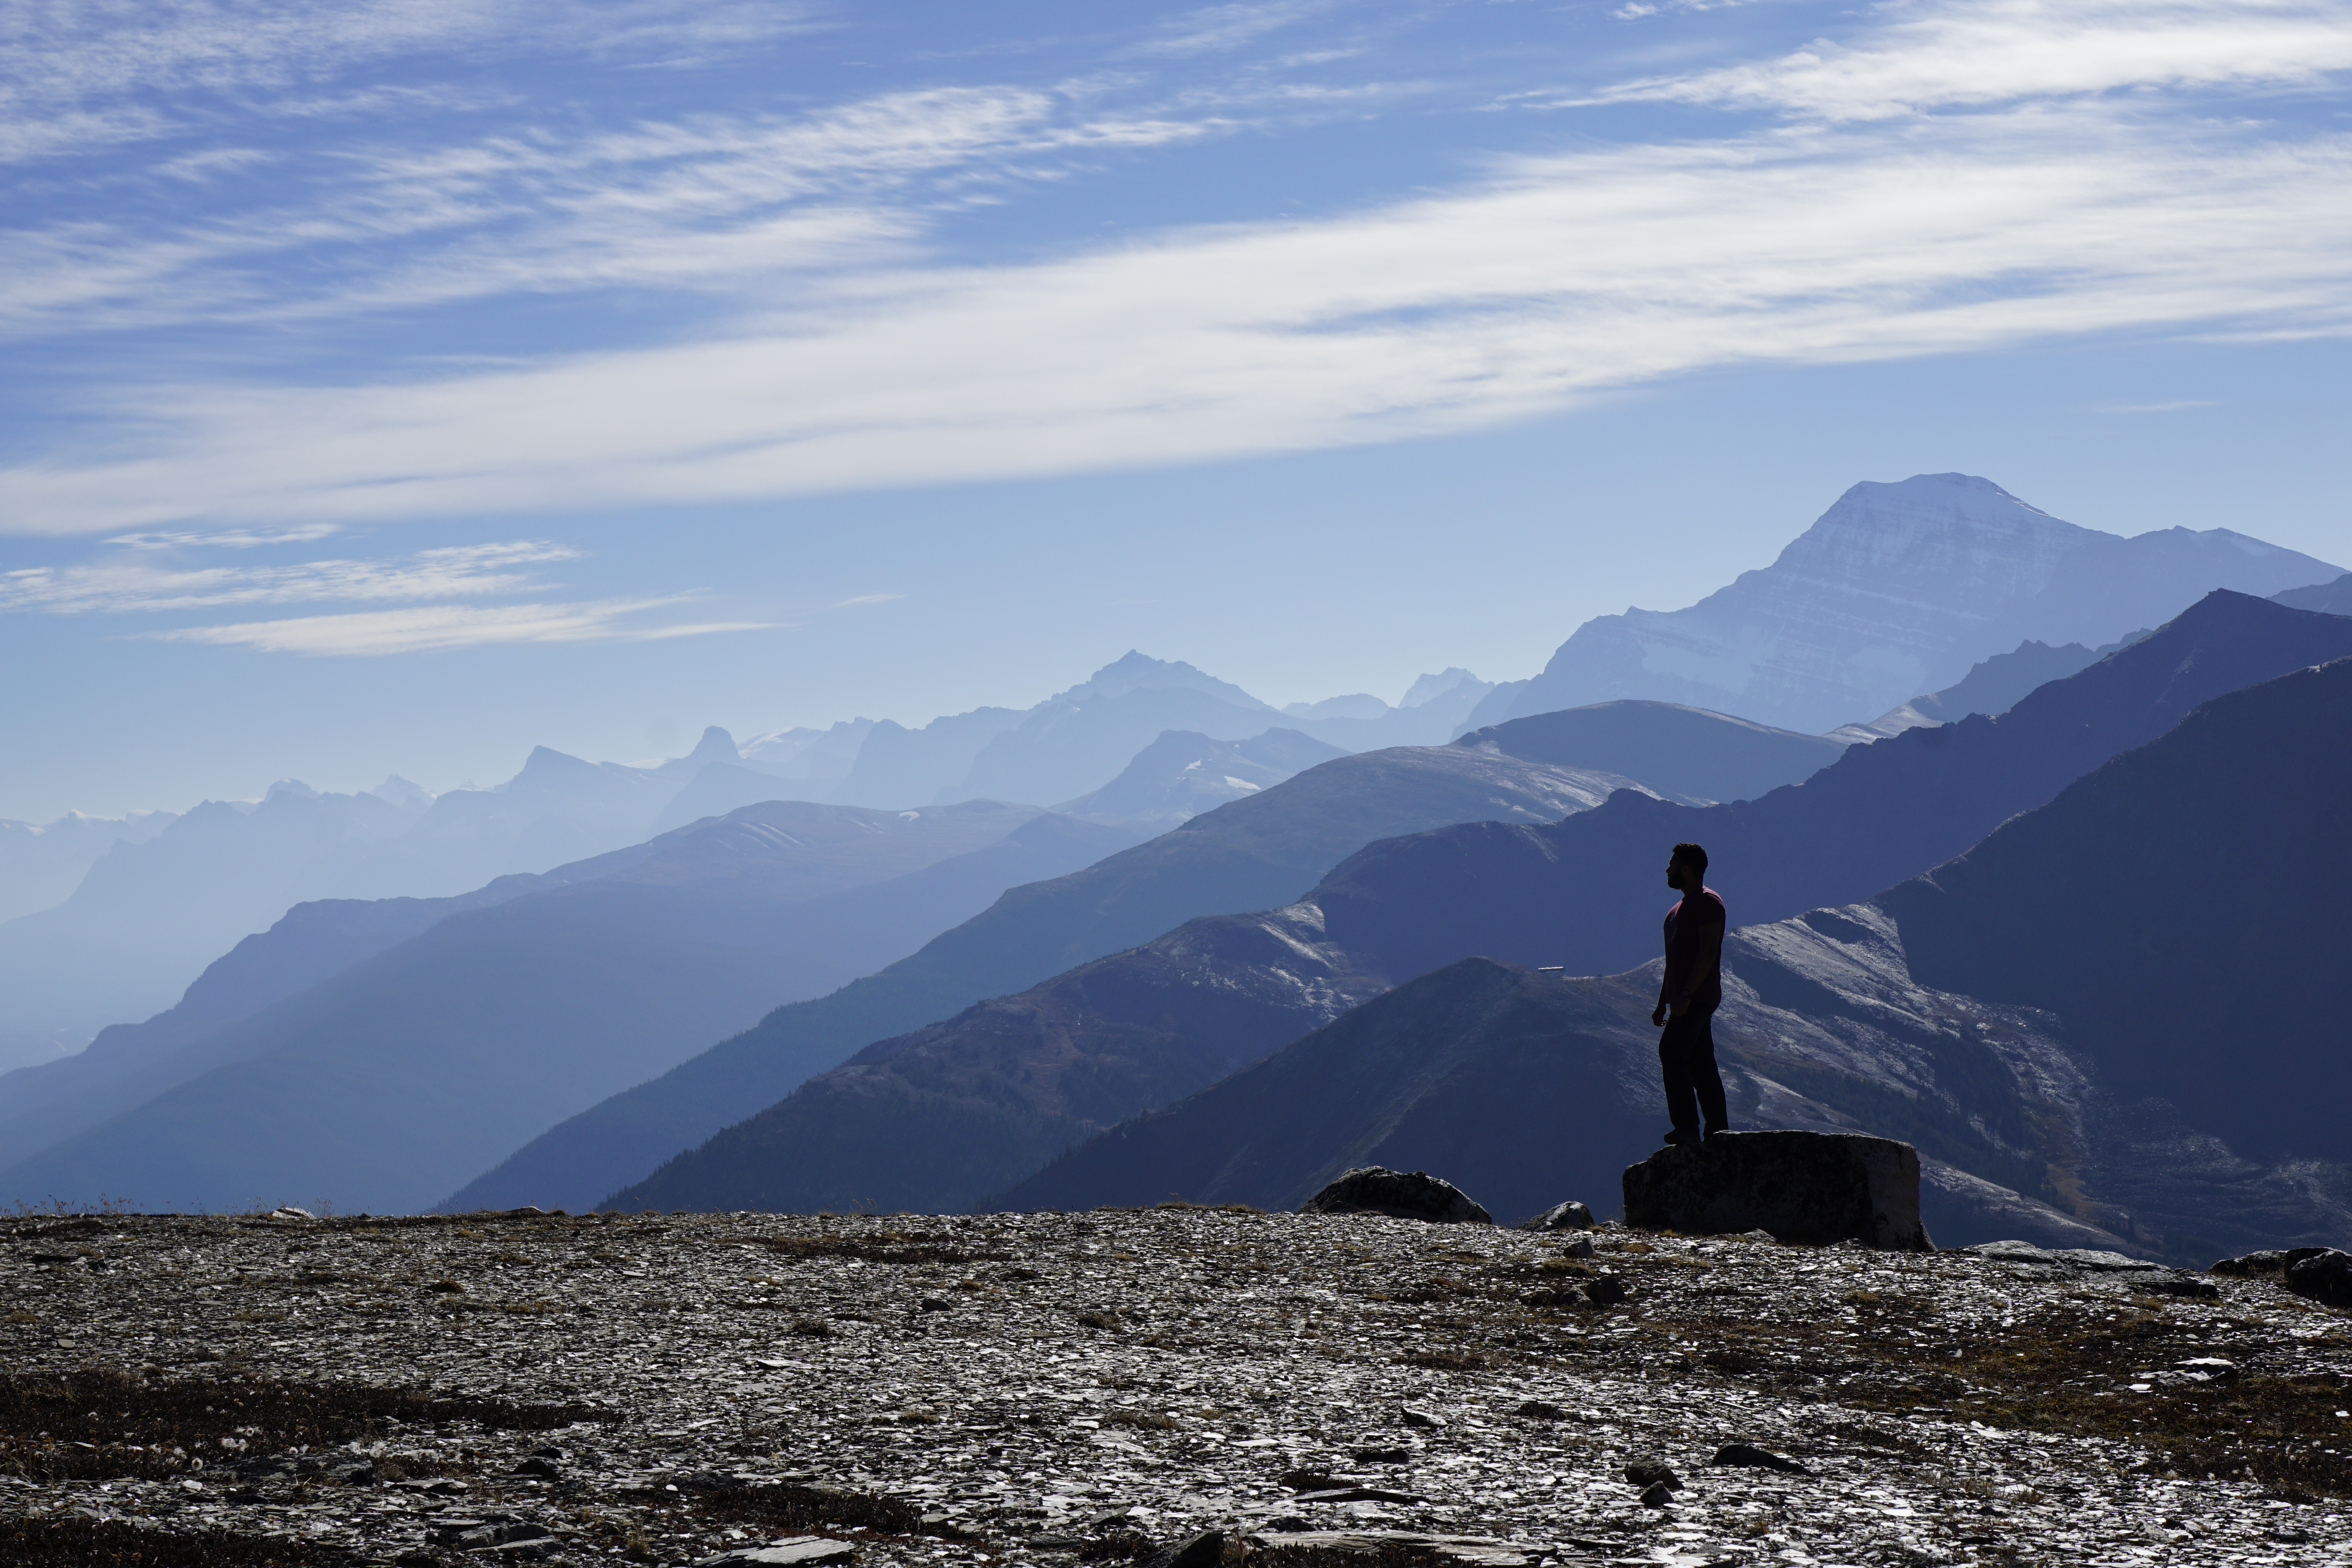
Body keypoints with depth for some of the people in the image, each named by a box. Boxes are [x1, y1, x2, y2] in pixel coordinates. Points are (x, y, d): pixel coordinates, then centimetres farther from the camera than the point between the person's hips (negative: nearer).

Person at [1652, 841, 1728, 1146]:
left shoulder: (1707, 902, -9)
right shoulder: (1681, 906, 22)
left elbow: (1708, 951, -20)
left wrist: (1686, 994, -26)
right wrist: (1663, 1003, 22)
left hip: (1698, 997, -10)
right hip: (1685, 1001, 10)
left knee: (1672, 1053, -21)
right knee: (1702, 1065, 7)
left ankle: (1687, 1126, -25)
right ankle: (1717, 1132, 7)